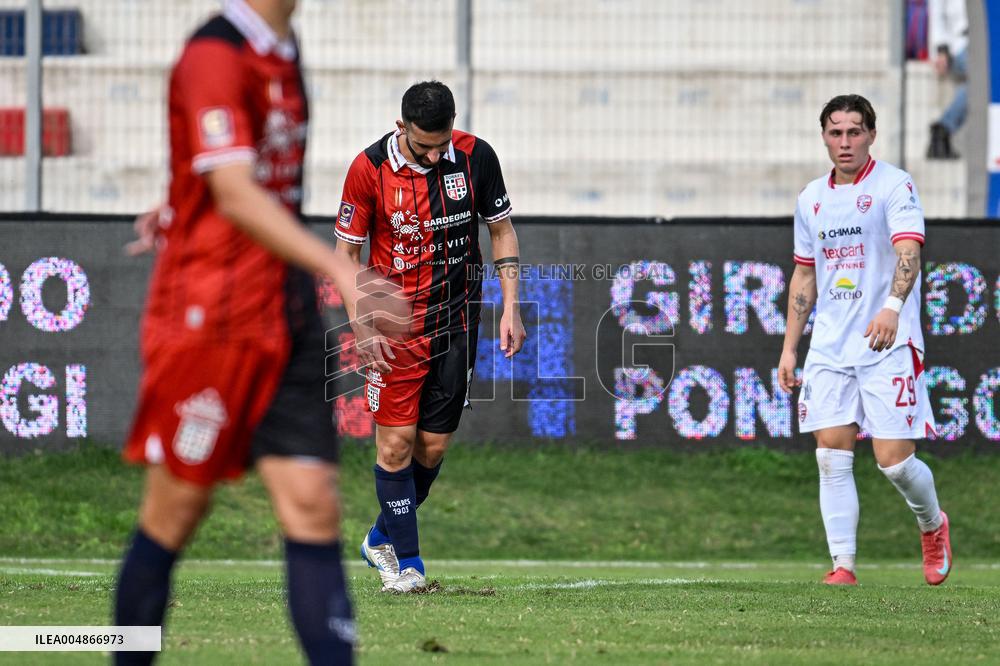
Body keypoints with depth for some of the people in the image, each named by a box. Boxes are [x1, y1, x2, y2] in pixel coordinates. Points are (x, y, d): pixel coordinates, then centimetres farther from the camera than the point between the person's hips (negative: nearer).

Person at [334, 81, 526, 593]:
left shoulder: (475, 157, -6)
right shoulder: (369, 168, -12)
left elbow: (502, 230, 7)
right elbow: (347, 252, -3)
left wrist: (510, 307, 0)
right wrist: (363, 328, -11)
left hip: (456, 320, 3)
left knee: (433, 445, 5)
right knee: (396, 442, -9)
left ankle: (380, 539, 27)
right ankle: (406, 562, 2)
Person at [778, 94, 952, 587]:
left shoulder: (894, 185, -6)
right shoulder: (811, 199, 12)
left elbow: (909, 250, -20)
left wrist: (893, 307, -38)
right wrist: (790, 348, 16)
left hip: (888, 343, -5)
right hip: (830, 347, 5)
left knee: (894, 460, -7)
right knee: (832, 458, -4)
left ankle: (932, 525, 23)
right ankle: (842, 564, -1)